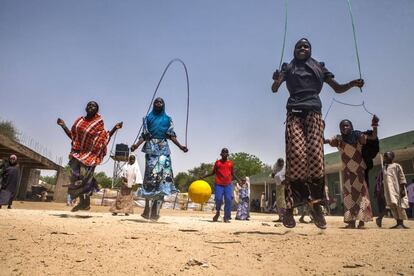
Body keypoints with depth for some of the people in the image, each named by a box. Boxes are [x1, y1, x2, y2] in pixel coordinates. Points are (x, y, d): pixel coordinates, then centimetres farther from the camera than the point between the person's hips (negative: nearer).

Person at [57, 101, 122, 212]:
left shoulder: (99, 122, -1)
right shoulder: (79, 120, 10)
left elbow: (105, 139, 0)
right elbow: (72, 136, 16)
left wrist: (114, 128, -8)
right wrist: (63, 125, 9)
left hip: (90, 154, -4)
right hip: (77, 152, 5)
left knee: (85, 177, -10)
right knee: (76, 176, 3)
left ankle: (85, 202, 2)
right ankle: (82, 201, 15)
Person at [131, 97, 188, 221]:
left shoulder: (167, 119, 16)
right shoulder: (148, 118, 14)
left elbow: (171, 135, 9)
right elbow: (144, 135, 6)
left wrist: (180, 146, -4)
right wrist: (136, 145, -10)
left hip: (163, 147, 1)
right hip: (151, 147, -1)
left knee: (164, 172, -11)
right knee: (150, 173, -9)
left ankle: (157, 207, -9)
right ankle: (147, 205, -2)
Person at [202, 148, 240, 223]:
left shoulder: (230, 163, 10)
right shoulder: (217, 162, 7)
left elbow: (233, 174, 16)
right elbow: (213, 172, 15)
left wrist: (238, 179, 1)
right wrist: (204, 176, 6)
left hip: (228, 184, 1)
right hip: (218, 184, -1)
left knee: (228, 200, -6)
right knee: (218, 199, -11)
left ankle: (226, 218, 3)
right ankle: (217, 212, 19)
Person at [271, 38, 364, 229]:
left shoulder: (319, 67, 22)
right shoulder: (288, 68, 19)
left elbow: (337, 88, 20)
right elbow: (274, 89, 6)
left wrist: (352, 84, -2)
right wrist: (276, 80, -18)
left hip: (314, 113, 2)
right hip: (295, 113, -1)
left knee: (315, 155, -17)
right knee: (296, 157, -17)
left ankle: (315, 203, -11)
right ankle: (290, 206, -16)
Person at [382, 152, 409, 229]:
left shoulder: (396, 166, -2)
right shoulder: (384, 168, 16)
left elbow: (402, 178, -7)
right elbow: (383, 180, 19)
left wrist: (403, 189, -15)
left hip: (397, 189, -6)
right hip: (389, 191, 6)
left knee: (399, 206, -4)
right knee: (392, 206, 5)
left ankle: (401, 223, 3)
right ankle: (398, 223, 11)